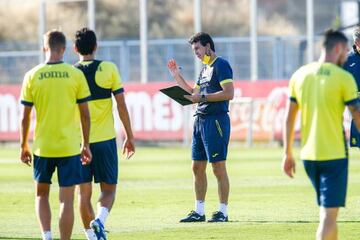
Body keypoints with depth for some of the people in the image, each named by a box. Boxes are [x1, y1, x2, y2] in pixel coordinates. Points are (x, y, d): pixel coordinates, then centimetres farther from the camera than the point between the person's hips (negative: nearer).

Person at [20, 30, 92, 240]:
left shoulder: (32, 76, -2)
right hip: (70, 146, -1)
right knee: (67, 200, 2)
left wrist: (24, 146, 12)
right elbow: (85, 114, -1)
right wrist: (86, 145, 9)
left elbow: (25, 117, 1)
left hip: (42, 147, 1)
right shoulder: (76, 75, -4)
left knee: (41, 194, 19)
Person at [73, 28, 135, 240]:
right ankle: (100, 220, -19)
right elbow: (121, 105, -3)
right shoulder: (109, 69, -3)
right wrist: (129, 136, 5)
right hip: (105, 139, -1)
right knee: (109, 189, 7)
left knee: (85, 192, 8)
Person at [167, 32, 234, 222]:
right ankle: (199, 212, 14)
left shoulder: (221, 65, -9)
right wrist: (177, 76, 18)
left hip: (216, 120, -10)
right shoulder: (204, 69, 19)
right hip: (201, 120, 10)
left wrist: (202, 97, -19)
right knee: (197, 167, 9)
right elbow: (194, 93, 25)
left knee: (218, 167, -6)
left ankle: (223, 212, -2)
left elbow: (229, 93, -18)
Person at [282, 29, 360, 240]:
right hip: (334, 155, -6)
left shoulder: (300, 75, 6)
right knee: (329, 215, -6)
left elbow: (289, 118, 10)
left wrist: (288, 154, 17)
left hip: (308, 156, 6)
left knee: (327, 212, 20)